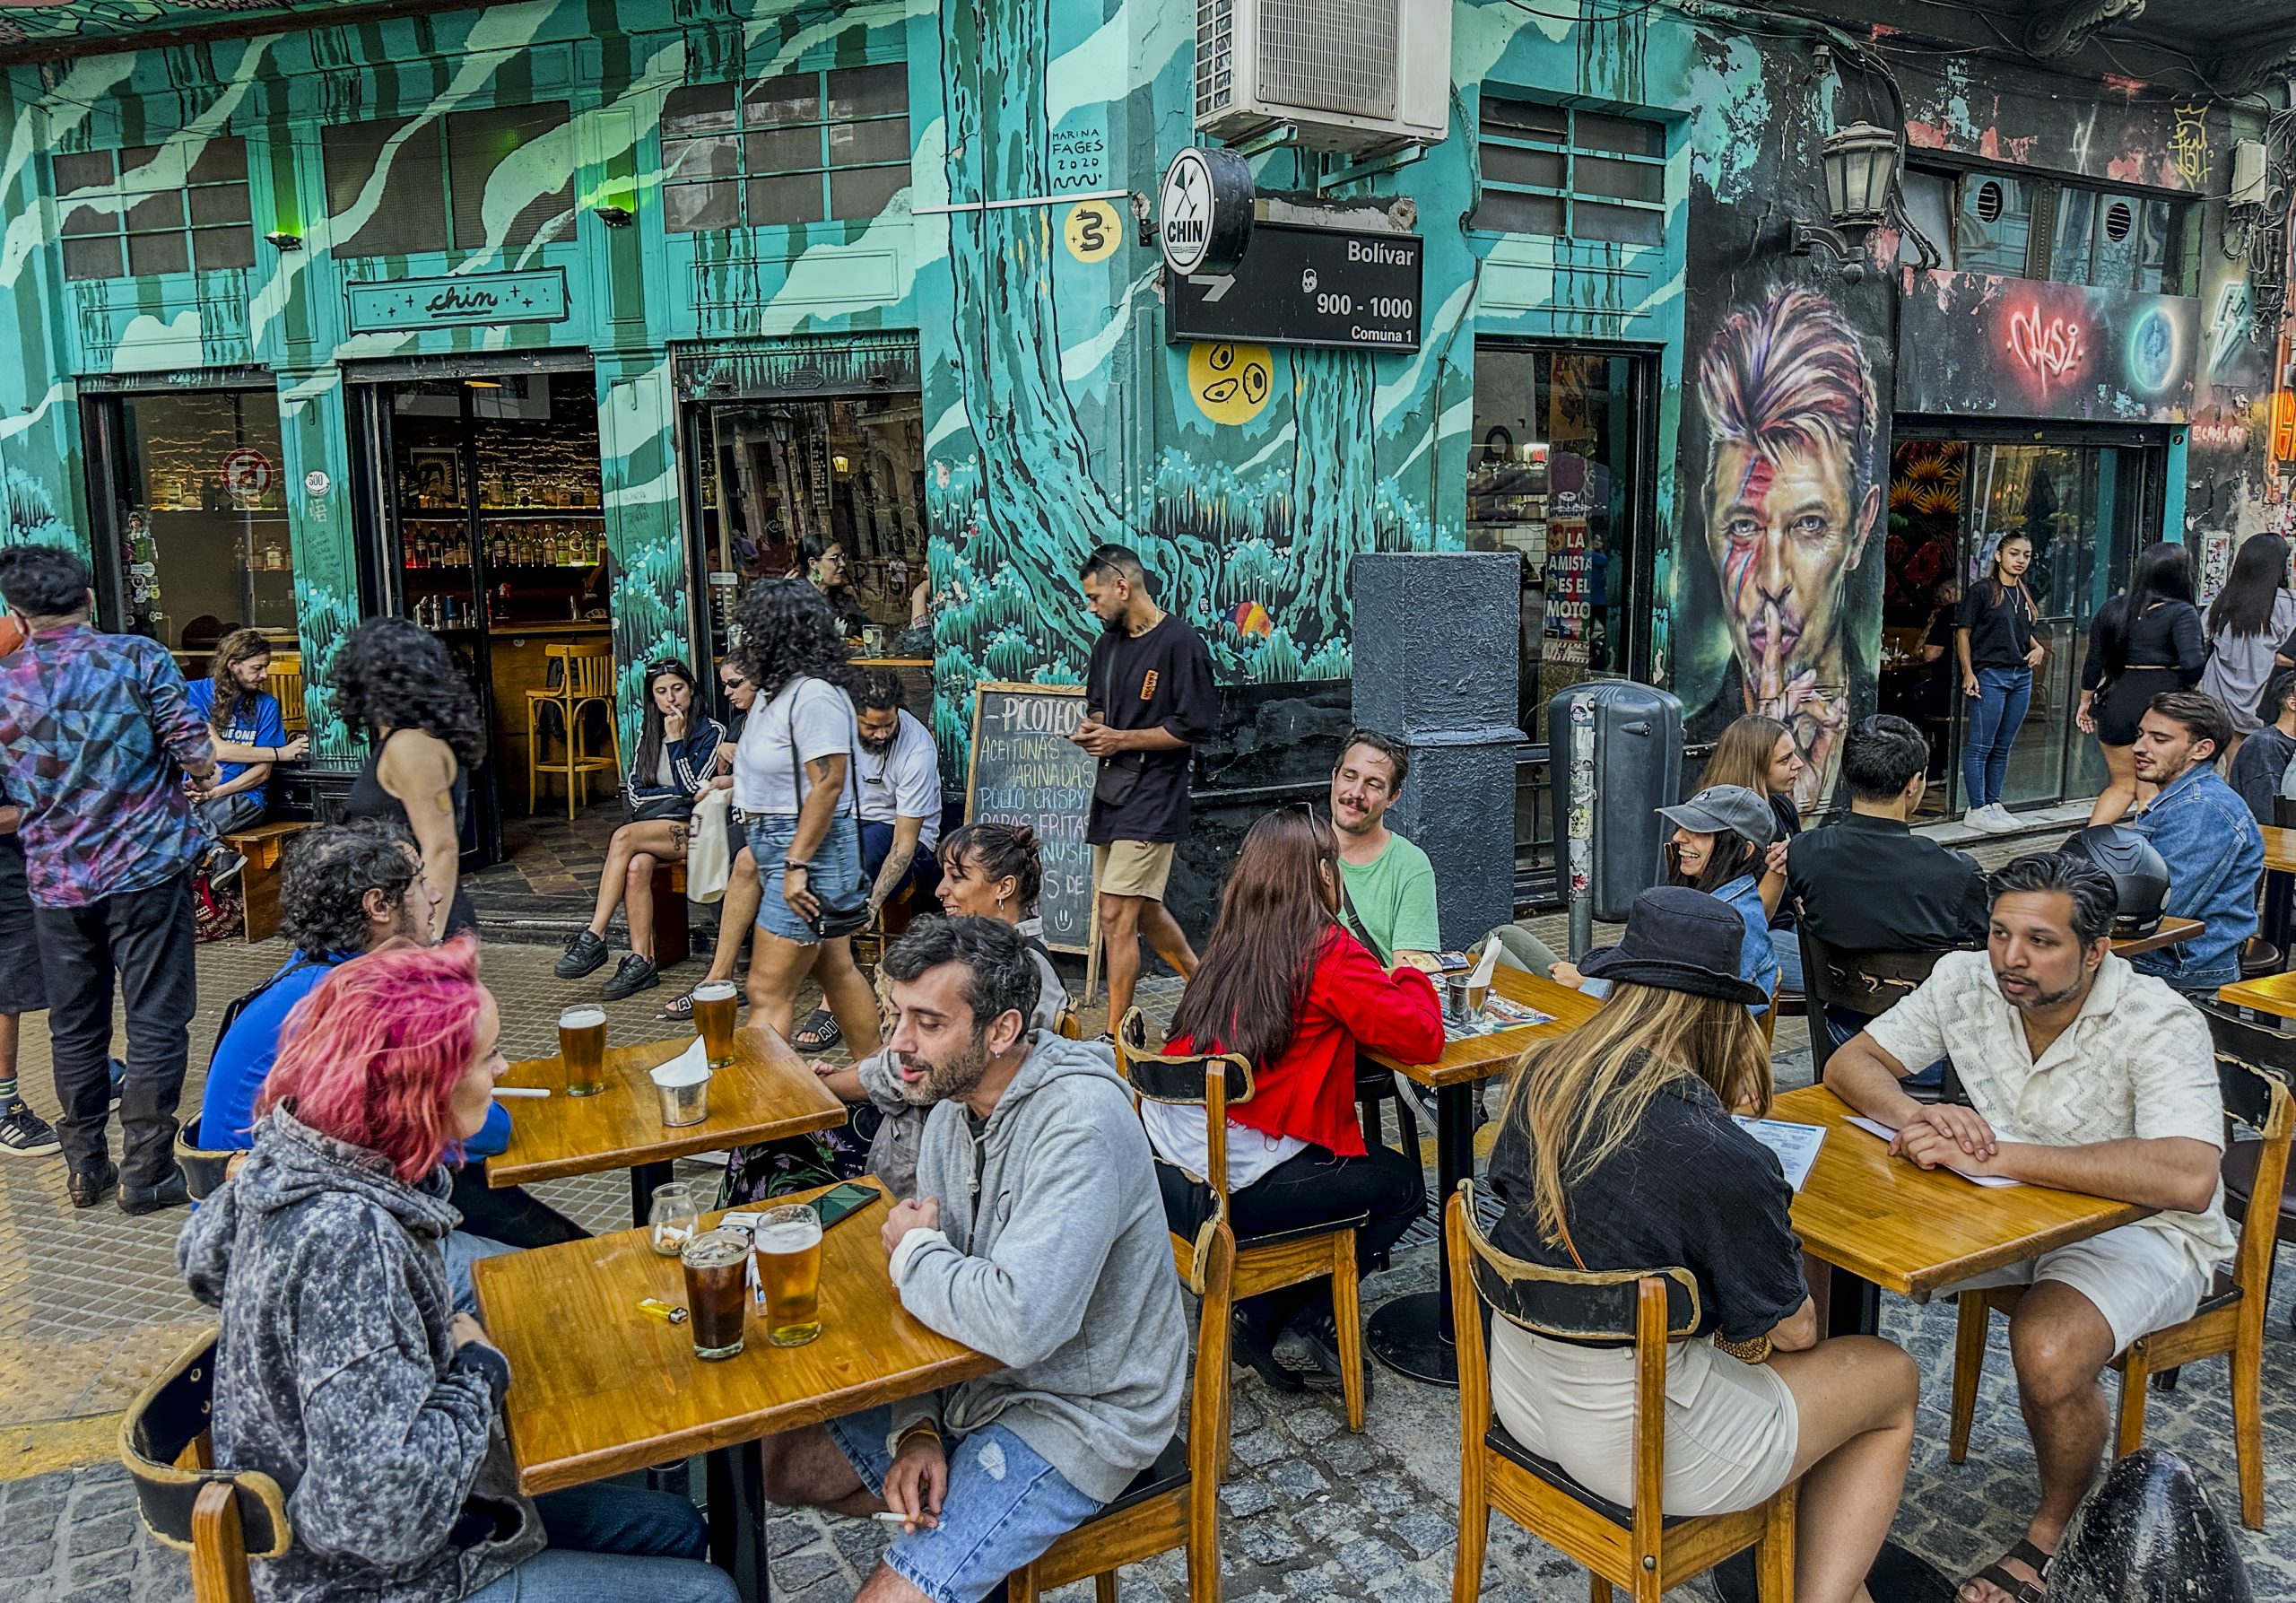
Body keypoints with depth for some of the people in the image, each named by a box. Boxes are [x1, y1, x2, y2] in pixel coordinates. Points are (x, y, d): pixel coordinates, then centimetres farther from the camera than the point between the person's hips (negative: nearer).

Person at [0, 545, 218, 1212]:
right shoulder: (139, 658, -8)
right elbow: (194, 750, -11)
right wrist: (204, 776, 8)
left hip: (55, 880, 4)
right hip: (147, 869, -3)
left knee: (74, 1027, 15)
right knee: (155, 1022, 3)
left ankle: (85, 1169, 23)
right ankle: (146, 1173, 5)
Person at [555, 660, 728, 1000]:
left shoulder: (712, 731, 2)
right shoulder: (648, 730, 18)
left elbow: (694, 788, -8)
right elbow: (635, 792, 13)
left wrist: (675, 740, -9)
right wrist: (676, 793, -3)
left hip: (689, 825, -4)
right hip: (652, 823, 5)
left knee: (624, 837, -31)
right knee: (636, 867, -31)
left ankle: (594, 939, -30)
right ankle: (641, 962, -30)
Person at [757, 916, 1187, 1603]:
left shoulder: (1080, 1124, -29)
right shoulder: (953, 1107, -1)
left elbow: (1019, 1322, -38)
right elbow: (933, 1308, 7)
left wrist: (915, 1251, -20)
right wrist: (918, 1429, -9)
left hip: (1077, 1413, -8)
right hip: (974, 1377, 9)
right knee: (775, 1463, 13)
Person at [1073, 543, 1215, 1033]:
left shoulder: (1180, 643, -12)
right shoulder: (1108, 643, 14)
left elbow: (1196, 728, -15)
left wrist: (1122, 739, -15)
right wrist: (1091, 729, 2)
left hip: (1152, 796, -9)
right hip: (1110, 791, 9)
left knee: (1117, 916, -11)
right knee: (1143, 910, 18)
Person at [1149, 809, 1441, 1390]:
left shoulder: (1231, 944, 9)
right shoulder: (1329, 950, -12)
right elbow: (1422, 1037, -12)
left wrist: (1382, 980, 18)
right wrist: (1410, 977, 8)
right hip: (1235, 1194, -7)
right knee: (1403, 1182, 15)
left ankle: (1261, 1310, 22)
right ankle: (1303, 1312, 14)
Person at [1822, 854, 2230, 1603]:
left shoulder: (2159, 1026, -25)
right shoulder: (1964, 981, -10)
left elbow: (2188, 1180, -40)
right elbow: (1852, 1061, -5)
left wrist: (1995, 1154, -42)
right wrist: (1916, 1114, -29)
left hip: (2142, 1230, -5)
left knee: (2048, 1352, -33)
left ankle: (2056, 1533, -1)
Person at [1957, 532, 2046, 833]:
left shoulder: (2023, 594, 14)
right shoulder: (1982, 590, -6)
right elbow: (1963, 633, -8)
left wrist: (2037, 647, 7)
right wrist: (1968, 673, -14)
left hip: (2022, 676, 7)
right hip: (1990, 675, -7)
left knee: (2003, 747, 12)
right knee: (1980, 746, -4)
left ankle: (1993, 804, 20)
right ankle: (1976, 810, 1)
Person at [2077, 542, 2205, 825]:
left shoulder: (2113, 608, 6)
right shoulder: (2182, 613, -9)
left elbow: (2094, 662, 10)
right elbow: (2193, 665, -20)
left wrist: (2086, 702, 19)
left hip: (2116, 706, 4)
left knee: (2122, 783, 17)